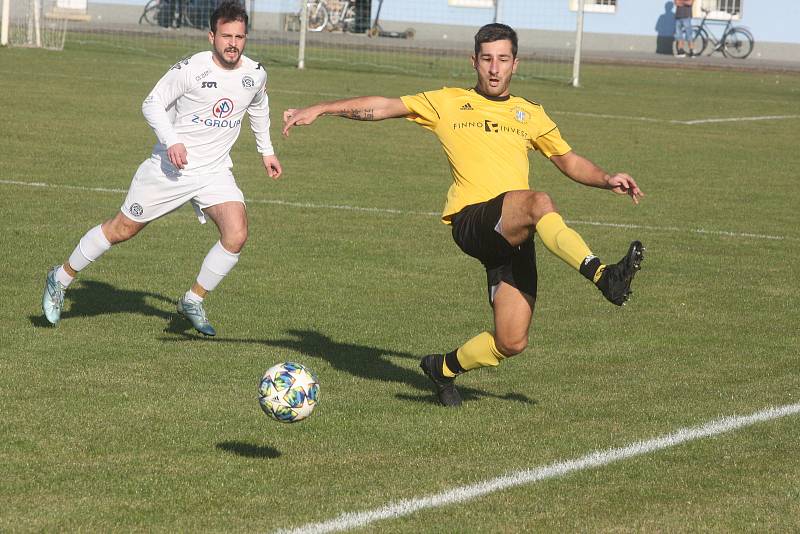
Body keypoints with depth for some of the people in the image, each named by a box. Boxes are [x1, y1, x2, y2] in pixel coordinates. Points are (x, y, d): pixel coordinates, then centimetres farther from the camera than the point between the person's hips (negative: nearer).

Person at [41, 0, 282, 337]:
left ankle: (193, 301, 2)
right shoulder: (191, 69, -18)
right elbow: (152, 104, -11)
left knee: (236, 234, -18)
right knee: (123, 229, 6)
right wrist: (171, 141, -25)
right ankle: (61, 279, 27)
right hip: (170, 169, -4)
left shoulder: (256, 75, -2)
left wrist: (266, 150, 25)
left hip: (214, 173, 4)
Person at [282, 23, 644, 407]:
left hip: (514, 235, 4)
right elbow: (383, 107, 17)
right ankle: (603, 276, -48)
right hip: (471, 220, -4)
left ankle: (445, 368, 22)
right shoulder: (448, 103, 16)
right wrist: (319, 109, 11)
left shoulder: (530, 115, 24)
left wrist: (607, 180, 10)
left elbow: (570, 162, 29)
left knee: (511, 342, -6)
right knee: (539, 202, -37)